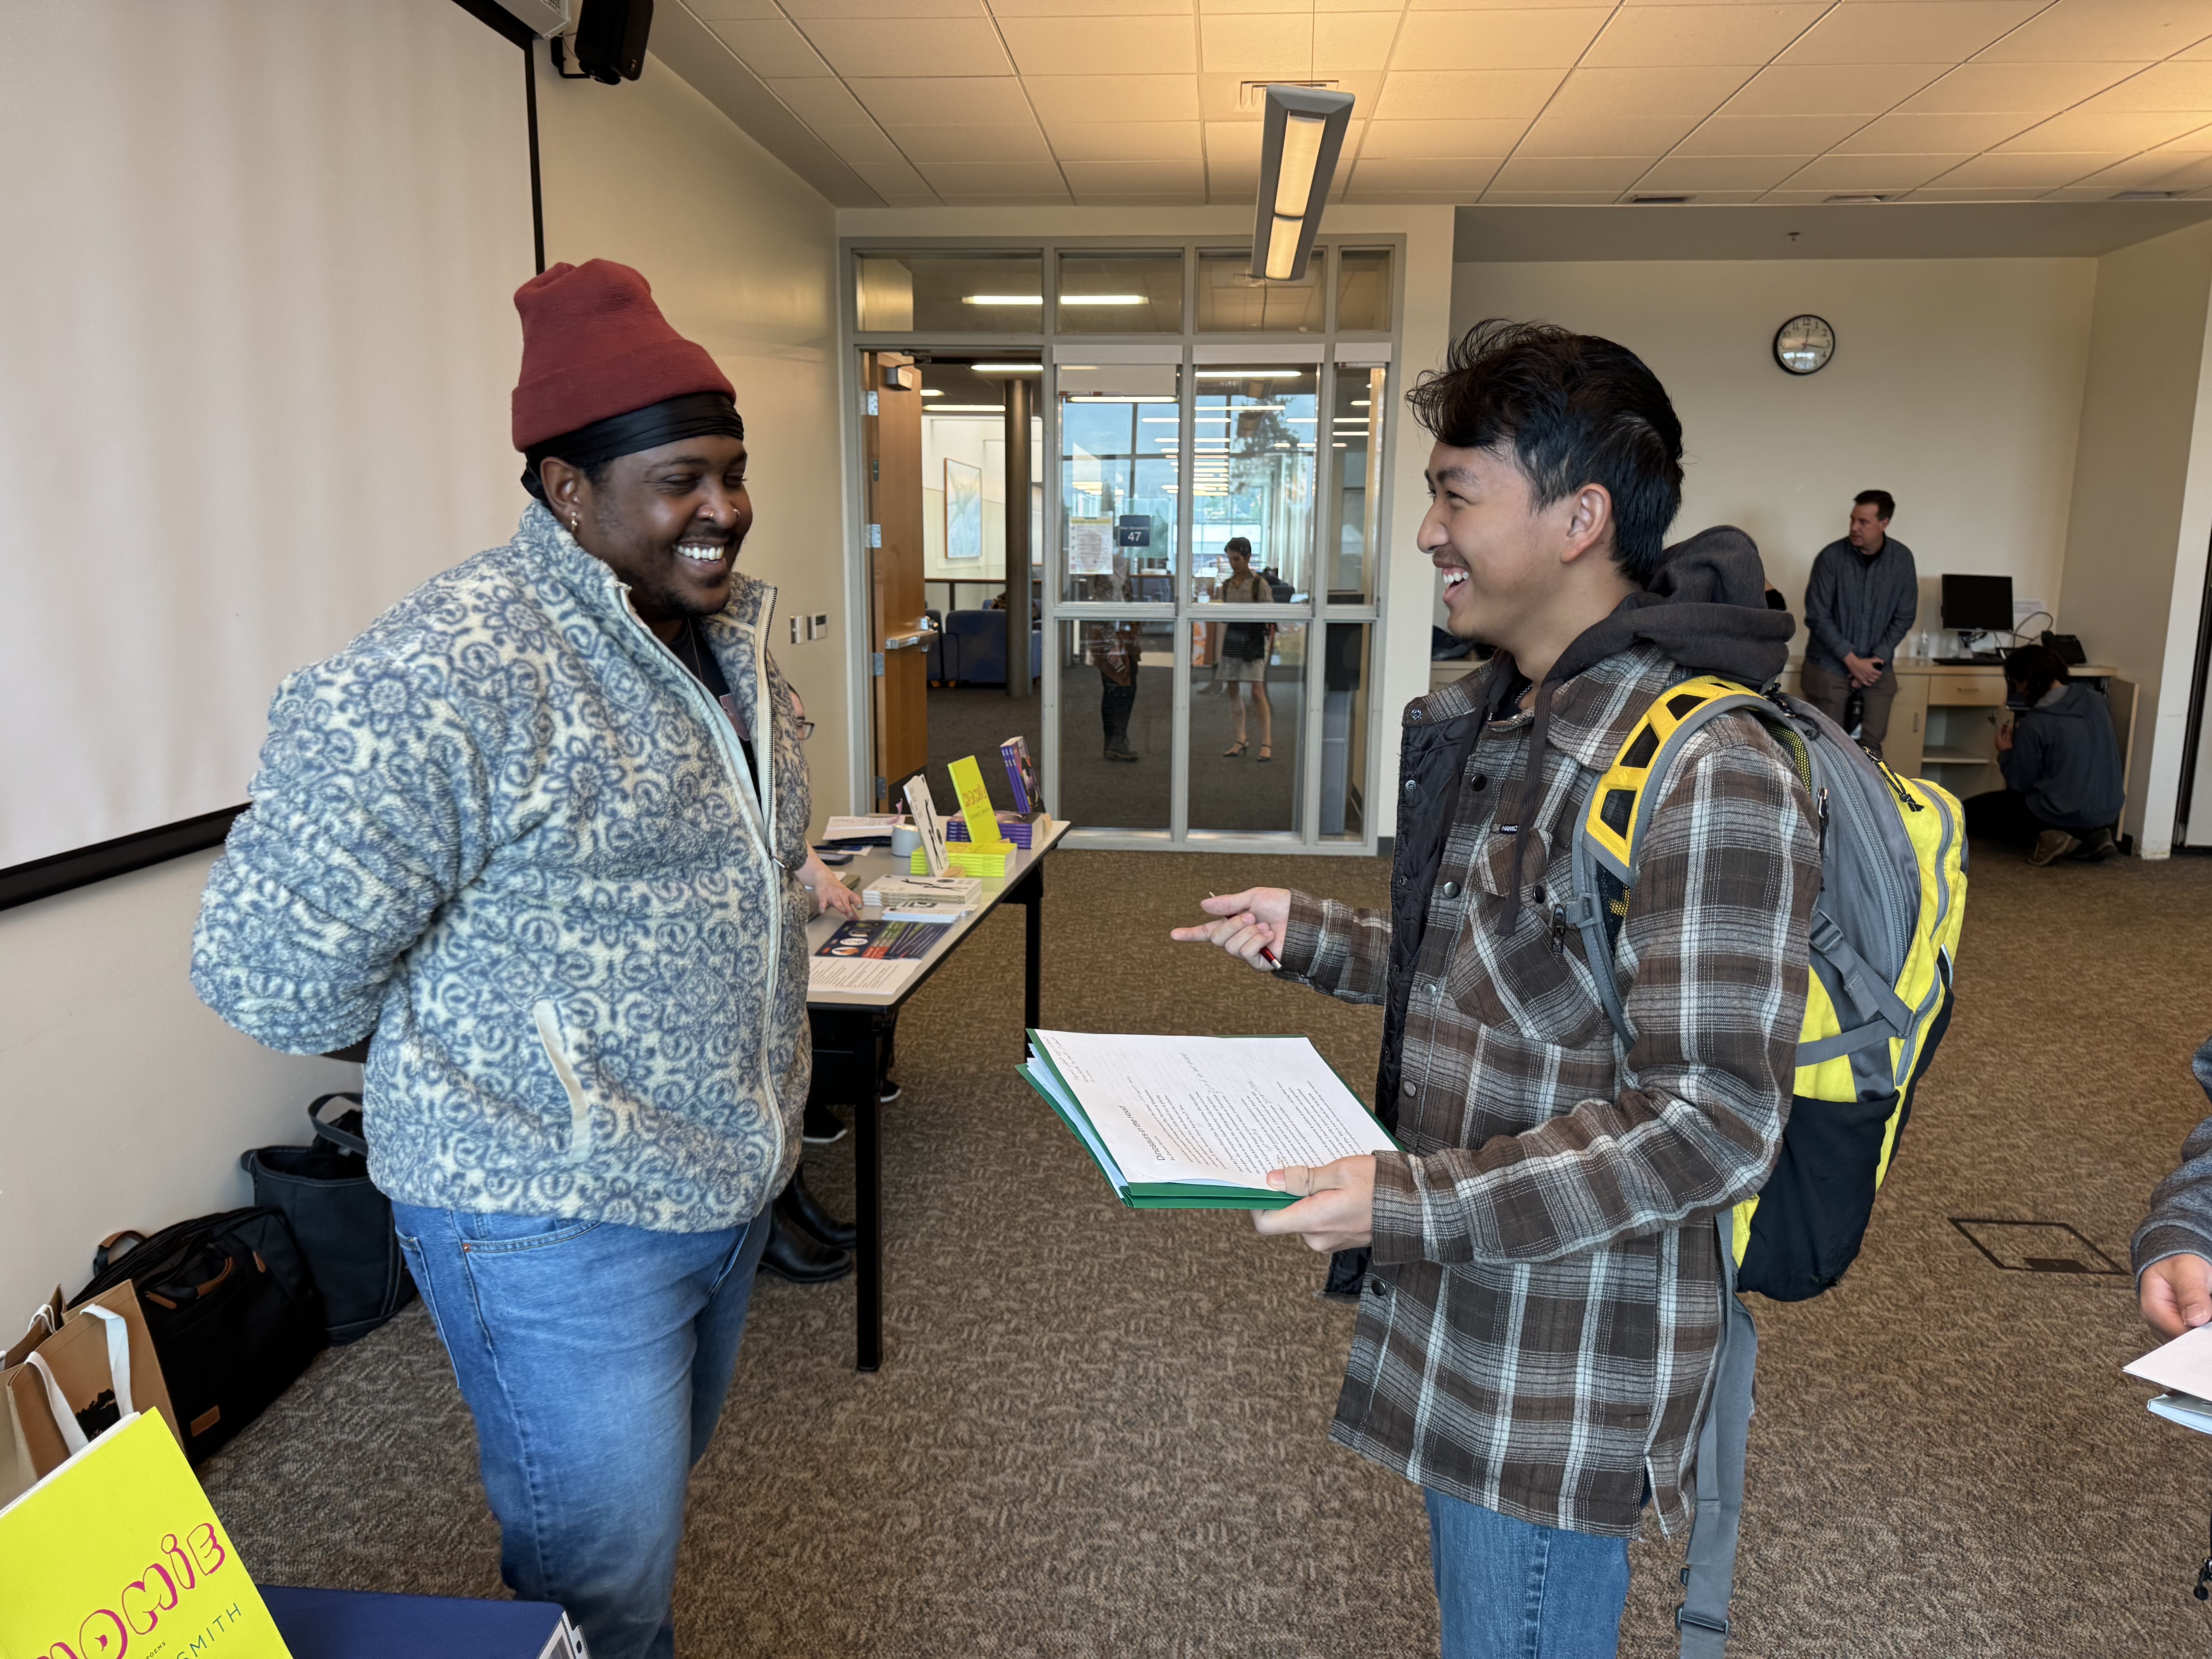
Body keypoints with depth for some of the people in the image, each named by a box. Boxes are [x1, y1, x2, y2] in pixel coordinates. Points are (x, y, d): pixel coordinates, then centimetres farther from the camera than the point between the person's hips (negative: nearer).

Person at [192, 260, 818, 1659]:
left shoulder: (729, 636, 5)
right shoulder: (451, 672, -24)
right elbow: (269, 967, -22)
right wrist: (472, 1071, -7)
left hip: (728, 1180, 8)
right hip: (560, 1227, -8)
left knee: (656, 1491, 27)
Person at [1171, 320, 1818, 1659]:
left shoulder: (1706, 773, -25)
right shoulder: (1492, 719, 6)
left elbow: (1715, 1123, -26)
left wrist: (1415, 1203, -29)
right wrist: (1309, 937, 9)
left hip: (1565, 1354, -9)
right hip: (1461, 1312, 9)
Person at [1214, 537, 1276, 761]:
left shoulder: (1259, 584, -2)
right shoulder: (1226, 585, 12)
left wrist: (1270, 645, -12)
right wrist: (1219, 651, 13)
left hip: (1254, 639, -5)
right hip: (1232, 639, 5)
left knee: (1257, 692, -12)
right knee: (1234, 692, 5)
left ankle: (1266, 743, -10)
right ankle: (1239, 741, 14)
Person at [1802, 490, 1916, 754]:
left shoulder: (1902, 558, -3)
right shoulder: (1831, 557, -12)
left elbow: (1904, 617, 1)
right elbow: (1817, 617, -12)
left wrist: (1876, 660, -10)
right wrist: (1852, 660, -16)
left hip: (1878, 669, 3)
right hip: (1830, 666, -2)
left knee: (1871, 742, 1)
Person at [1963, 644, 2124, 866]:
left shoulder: (2035, 724, -17)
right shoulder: (2098, 702, 3)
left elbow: (2019, 783, -9)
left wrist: (2005, 752, 8)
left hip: (2064, 815, -7)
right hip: (2109, 812, 7)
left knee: (1970, 811, 6)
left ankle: (2047, 838, -7)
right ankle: (2092, 836, 13)